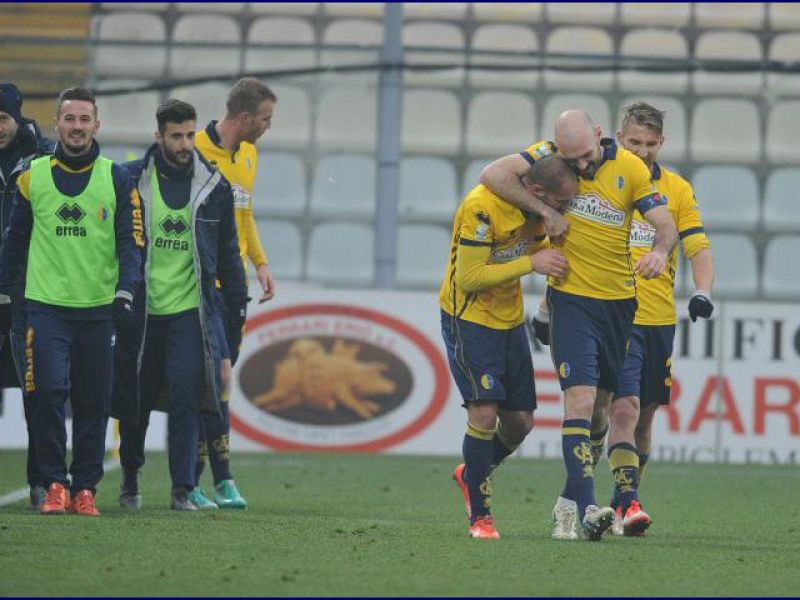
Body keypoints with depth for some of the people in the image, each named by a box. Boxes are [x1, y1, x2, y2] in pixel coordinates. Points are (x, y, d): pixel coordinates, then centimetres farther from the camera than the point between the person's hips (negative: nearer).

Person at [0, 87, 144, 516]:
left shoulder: (117, 179, 4)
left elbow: (132, 240, 4)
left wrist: (124, 294, -9)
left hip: (98, 308, 1)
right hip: (46, 304, -1)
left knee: (93, 402, 2)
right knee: (50, 390, -13)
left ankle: (84, 489, 10)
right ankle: (54, 485, -4)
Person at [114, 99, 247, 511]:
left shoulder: (213, 186, 5)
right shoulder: (131, 180, -1)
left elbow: (228, 252, 13)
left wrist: (236, 307, 10)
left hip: (190, 310, 0)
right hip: (140, 310, 0)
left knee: (186, 398, -10)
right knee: (134, 400, 8)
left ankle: (184, 489, -9)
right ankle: (130, 477, 30)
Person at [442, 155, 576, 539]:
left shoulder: (534, 205, -2)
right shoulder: (482, 206, -26)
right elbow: (469, 277, -25)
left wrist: (553, 260, -7)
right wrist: (531, 263, -27)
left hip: (509, 319, 8)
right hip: (468, 318, -7)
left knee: (520, 421, 8)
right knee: (484, 413, -17)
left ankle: (473, 475, 36)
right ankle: (479, 514, -3)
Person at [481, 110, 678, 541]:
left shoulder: (631, 169, -5)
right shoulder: (552, 155, -6)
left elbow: (665, 223, -6)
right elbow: (494, 174, -14)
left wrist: (660, 250, -28)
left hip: (621, 301, 3)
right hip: (571, 298, -3)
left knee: (624, 408, 10)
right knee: (580, 398, -17)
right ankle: (585, 508, -23)